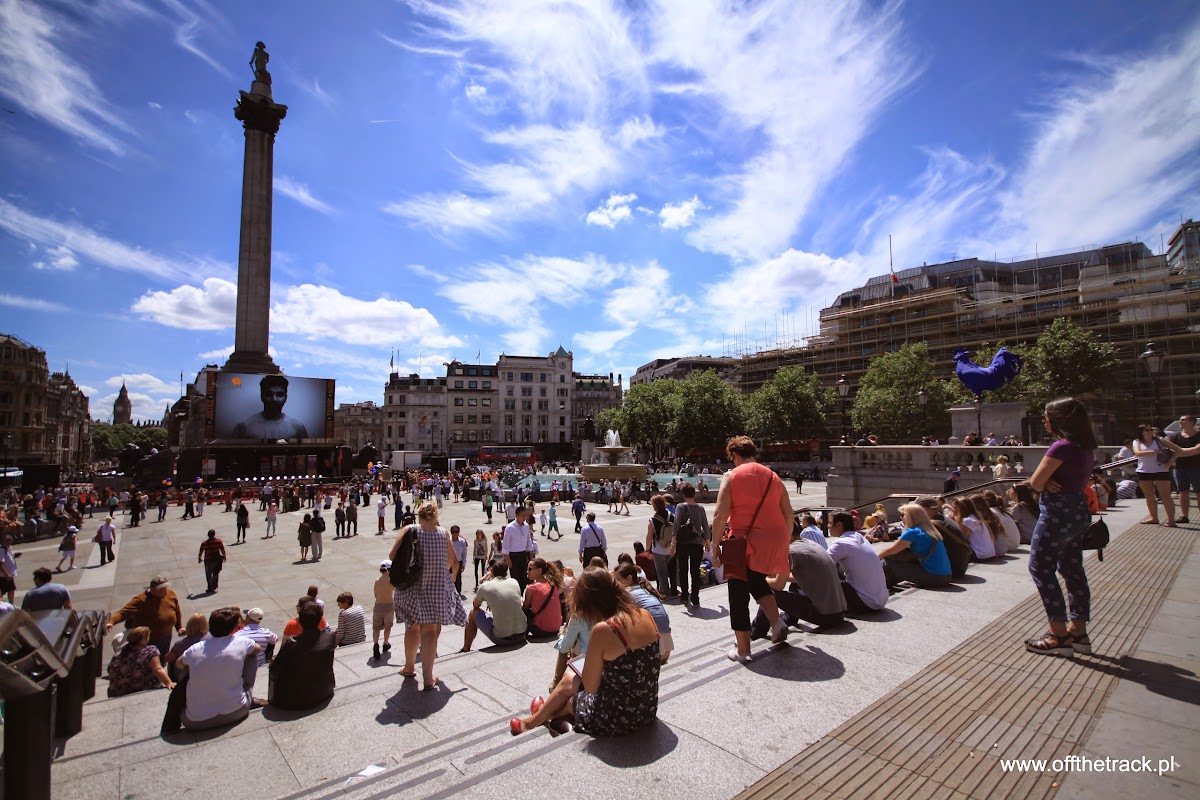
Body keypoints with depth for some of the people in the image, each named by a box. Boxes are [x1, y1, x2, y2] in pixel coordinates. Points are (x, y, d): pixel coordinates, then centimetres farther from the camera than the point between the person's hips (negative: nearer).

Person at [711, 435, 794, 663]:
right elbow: (788, 514, 10)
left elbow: (720, 515, -13)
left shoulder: (731, 476, -6)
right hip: (774, 541, 5)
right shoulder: (772, 477, 8)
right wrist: (783, 544, 20)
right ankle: (777, 622, 11)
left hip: (745, 542, -5)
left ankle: (742, 650, 17)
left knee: (739, 595, 9)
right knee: (757, 580, 30)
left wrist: (715, 546, -6)